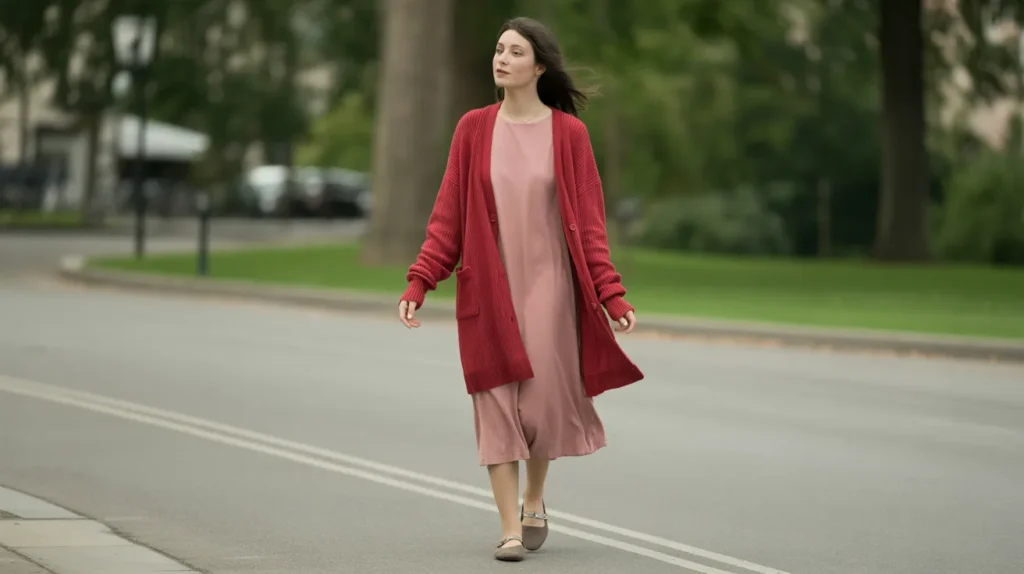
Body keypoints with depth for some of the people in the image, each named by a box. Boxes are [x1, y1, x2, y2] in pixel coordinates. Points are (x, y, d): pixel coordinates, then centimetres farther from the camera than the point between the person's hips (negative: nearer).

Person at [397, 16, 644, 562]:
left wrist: (611, 293, -10)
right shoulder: (473, 128, 1)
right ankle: (510, 529, 2)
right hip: (488, 288, 1)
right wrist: (419, 281, -6)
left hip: (548, 286, -1)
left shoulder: (568, 132, -3)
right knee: (497, 404, -3)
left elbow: (589, 221, -2)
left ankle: (534, 500, 29)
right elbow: (447, 214, 2)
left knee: (543, 398, 0)